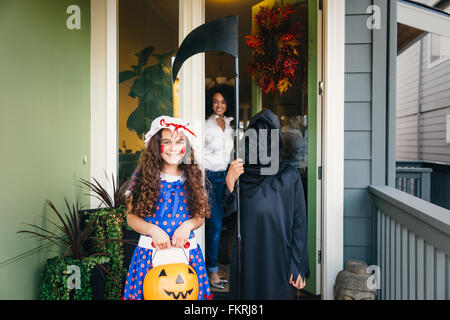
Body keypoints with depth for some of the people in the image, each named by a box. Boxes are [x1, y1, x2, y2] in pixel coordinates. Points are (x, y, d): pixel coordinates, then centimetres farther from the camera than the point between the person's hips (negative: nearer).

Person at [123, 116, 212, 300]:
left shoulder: (193, 177, 5)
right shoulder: (143, 176, 0)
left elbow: (200, 216, 10)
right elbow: (131, 217, 0)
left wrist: (188, 225, -10)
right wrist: (153, 230, -16)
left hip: (186, 249, 2)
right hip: (150, 249, -1)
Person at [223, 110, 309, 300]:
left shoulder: (290, 177, -6)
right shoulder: (239, 174, -1)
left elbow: (299, 223, -4)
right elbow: (227, 213, -5)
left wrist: (298, 265, -6)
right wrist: (230, 182, -19)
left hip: (279, 260, -1)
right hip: (246, 259, 2)